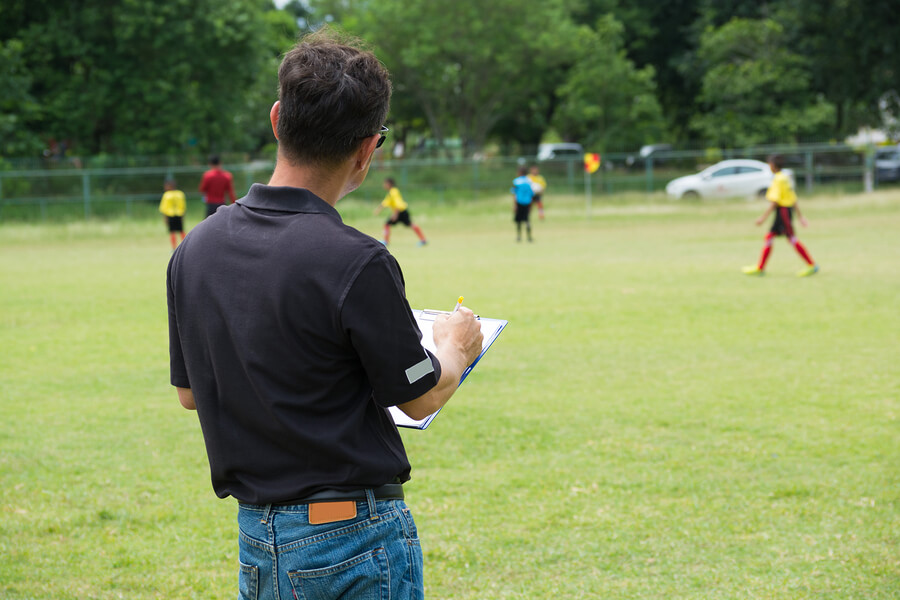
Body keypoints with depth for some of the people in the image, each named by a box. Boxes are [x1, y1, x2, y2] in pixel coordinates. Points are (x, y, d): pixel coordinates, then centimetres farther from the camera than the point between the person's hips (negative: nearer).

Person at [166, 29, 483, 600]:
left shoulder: (195, 248, -1)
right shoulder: (357, 263, -21)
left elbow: (190, 392, 12)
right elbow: (421, 397, -7)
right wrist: (456, 346, 13)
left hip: (254, 536, 6)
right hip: (356, 538, -6)